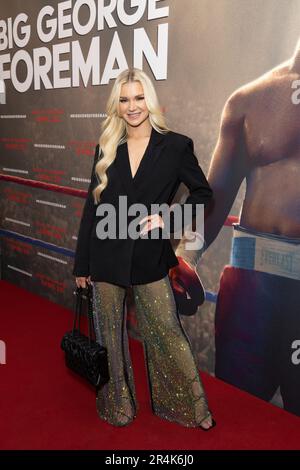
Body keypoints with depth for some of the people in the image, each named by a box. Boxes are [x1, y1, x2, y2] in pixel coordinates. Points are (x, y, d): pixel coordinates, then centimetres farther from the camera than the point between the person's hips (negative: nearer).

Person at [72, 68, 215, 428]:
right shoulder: (106, 148, 4)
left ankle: (195, 407, 26)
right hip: (107, 257, 3)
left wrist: (166, 218, -12)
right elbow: (92, 205, 6)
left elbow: (202, 193, 5)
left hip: (150, 257, -2)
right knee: (110, 334, 13)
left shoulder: (176, 146, -4)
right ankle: (119, 402, 34)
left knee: (166, 330, 6)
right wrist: (81, 263, 8)